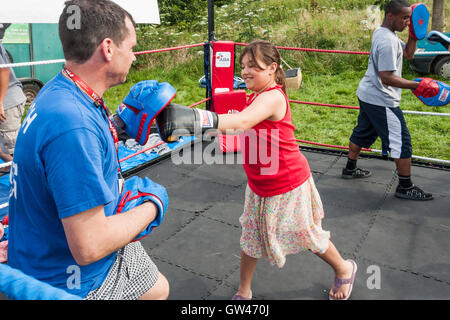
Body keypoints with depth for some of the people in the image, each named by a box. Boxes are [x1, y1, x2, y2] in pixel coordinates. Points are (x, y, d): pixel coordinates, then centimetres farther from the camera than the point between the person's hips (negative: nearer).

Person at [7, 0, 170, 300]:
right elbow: (89, 247, -33)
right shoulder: (73, 124, -34)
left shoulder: (60, 92, -3)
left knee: (157, 289, 24)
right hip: (72, 283, -9)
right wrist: (155, 205, -17)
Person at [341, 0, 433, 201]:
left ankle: (350, 169, 36)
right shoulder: (387, 41, -23)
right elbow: (386, 77, -27)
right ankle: (405, 187, 7)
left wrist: (414, 34, 3)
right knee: (402, 141, -2)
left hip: (367, 95, 11)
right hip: (381, 101, -10)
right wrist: (415, 85, -29)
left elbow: (408, 54, 17)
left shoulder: (382, 33, 9)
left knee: (362, 132, 22)